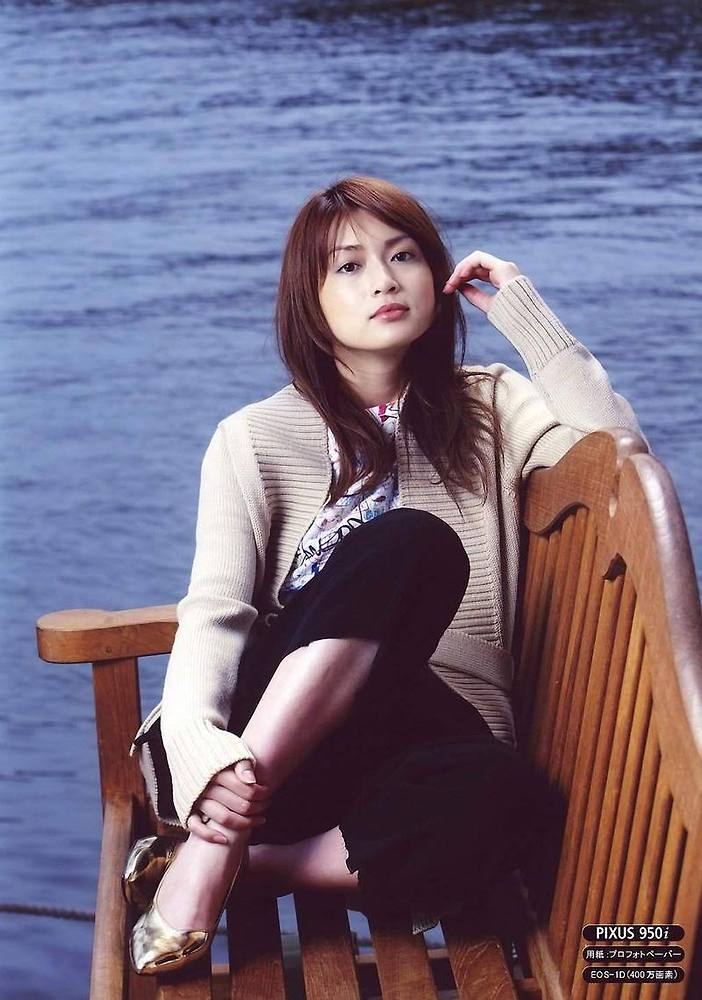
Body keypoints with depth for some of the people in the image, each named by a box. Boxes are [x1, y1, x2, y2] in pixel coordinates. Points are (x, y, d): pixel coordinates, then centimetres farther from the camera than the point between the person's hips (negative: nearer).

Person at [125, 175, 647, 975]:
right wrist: (197, 744, -28)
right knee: (408, 542, -32)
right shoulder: (255, 438, 4)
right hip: (261, 738, -2)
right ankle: (209, 851, -33)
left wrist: (522, 312, -4)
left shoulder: (490, 410, 13)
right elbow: (215, 612, -9)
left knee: (495, 800, -37)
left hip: (434, 734, 2)